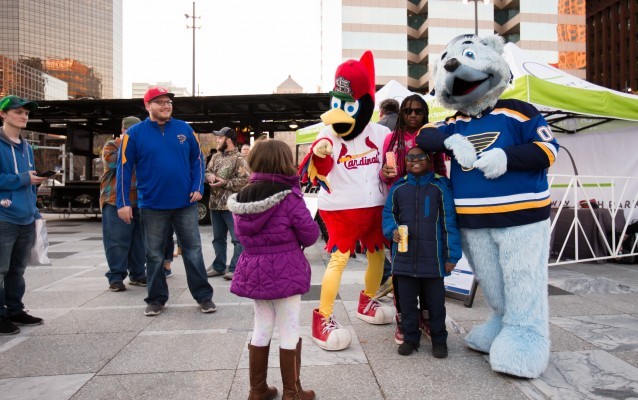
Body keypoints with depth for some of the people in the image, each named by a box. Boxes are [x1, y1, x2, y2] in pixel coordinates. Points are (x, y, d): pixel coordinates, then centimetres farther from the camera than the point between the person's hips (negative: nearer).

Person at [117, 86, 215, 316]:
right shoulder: (135, 133, -1)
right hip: (152, 205, -1)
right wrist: (123, 203, -6)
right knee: (154, 255, 10)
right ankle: (156, 299, 25)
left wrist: (198, 187, -3)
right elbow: (124, 168, -2)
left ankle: (204, 296, 16)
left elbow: (197, 159, 9)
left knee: (193, 251, 6)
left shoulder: (184, 129, 4)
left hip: (185, 203, 1)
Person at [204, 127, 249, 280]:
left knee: (237, 238, -2)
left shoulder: (239, 159, -11)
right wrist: (210, 176, -6)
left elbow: (244, 181, -18)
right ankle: (218, 266, 29)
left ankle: (235, 268, 6)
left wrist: (224, 183, -17)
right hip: (215, 204, 8)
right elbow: (207, 171, 17)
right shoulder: (216, 156, 14)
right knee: (218, 238, 17)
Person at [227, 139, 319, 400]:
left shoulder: (242, 197, 1)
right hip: (285, 271, -5)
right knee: (289, 331, 8)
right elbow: (310, 234, -11)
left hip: (254, 270, 6)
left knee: (261, 329, 19)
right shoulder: (289, 196, -16)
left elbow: (242, 235, 11)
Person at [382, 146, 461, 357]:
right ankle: (410, 338, 29)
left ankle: (439, 339, 29)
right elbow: (388, 213, 14)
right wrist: (392, 230, -9)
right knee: (407, 301, 13)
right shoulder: (398, 187, 4)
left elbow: (449, 221, -4)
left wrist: (452, 255, -6)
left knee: (435, 301, 11)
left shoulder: (440, 186, -4)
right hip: (405, 256, 3)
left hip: (432, 257, -2)